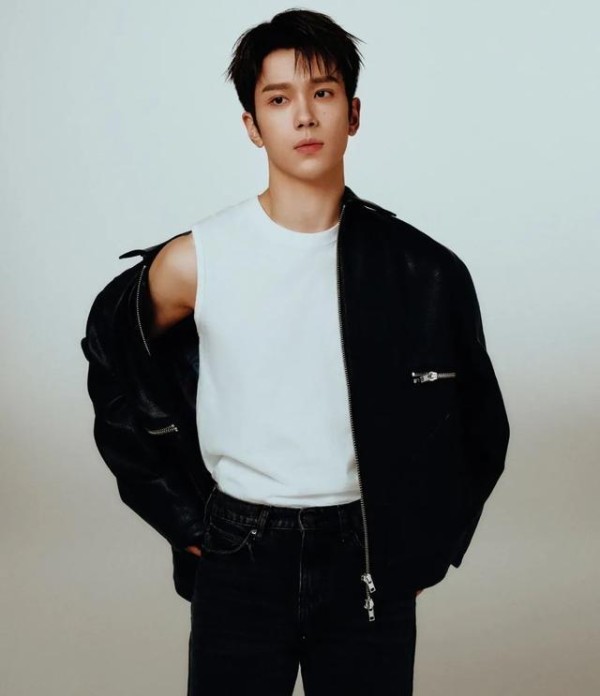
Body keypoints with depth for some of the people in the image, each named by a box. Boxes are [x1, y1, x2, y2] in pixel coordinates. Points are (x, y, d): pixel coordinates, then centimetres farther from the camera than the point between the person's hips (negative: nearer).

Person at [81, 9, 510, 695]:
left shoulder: (419, 270, -4)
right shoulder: (195, 263, -7)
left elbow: (475, 429, 8)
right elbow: (116, 371, 8)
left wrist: (424, 549, 4)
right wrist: (181, 516, 4)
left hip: (368, 564, 1)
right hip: (240, 563, -1)